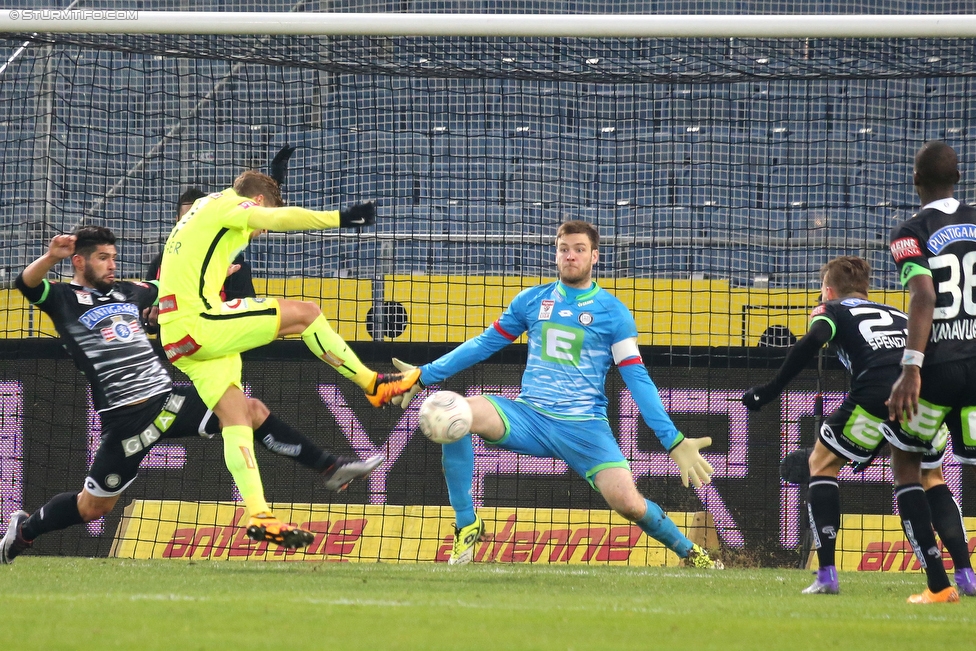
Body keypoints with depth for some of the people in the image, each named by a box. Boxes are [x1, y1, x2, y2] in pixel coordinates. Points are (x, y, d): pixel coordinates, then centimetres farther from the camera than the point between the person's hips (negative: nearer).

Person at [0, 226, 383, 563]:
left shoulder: (128, 292, 17)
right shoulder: (64, 300, -2)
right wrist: (51, 258, -41)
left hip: (168, 398, 6)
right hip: (126, 418, -6)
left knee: (252, 410, -2)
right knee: (91, 508, 1)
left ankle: (329, 469, 5)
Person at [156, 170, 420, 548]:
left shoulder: (201, 214, 29)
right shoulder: (226, 204, -1)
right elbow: (278, 219, -19)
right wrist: (339, 218, -23)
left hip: (178, 340, 10)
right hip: (198, 322, -10)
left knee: (235, 417, 5)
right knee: (304, 313, -9)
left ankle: (258, 514, -4)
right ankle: (373, 385, -3)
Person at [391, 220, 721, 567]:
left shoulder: (613, 311, 2)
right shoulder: (532, 300, 10)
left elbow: (637, 378, 1)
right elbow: (484, 344, 19)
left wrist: (674, 441, -6)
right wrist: (425, 375, 17)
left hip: (584, 427, -2)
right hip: (529, 418, 2)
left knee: (627, 501, -24)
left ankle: (689, 553, 8)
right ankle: (466, 524, -10)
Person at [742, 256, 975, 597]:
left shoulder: (832, 310, 21)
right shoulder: (897, 315, 34)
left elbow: (812, 342, -1)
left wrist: (770, 390, -2)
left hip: (877, 396, -4)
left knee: (822, 464, 19)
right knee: (932, 479, 27)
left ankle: (827, 574, 8)